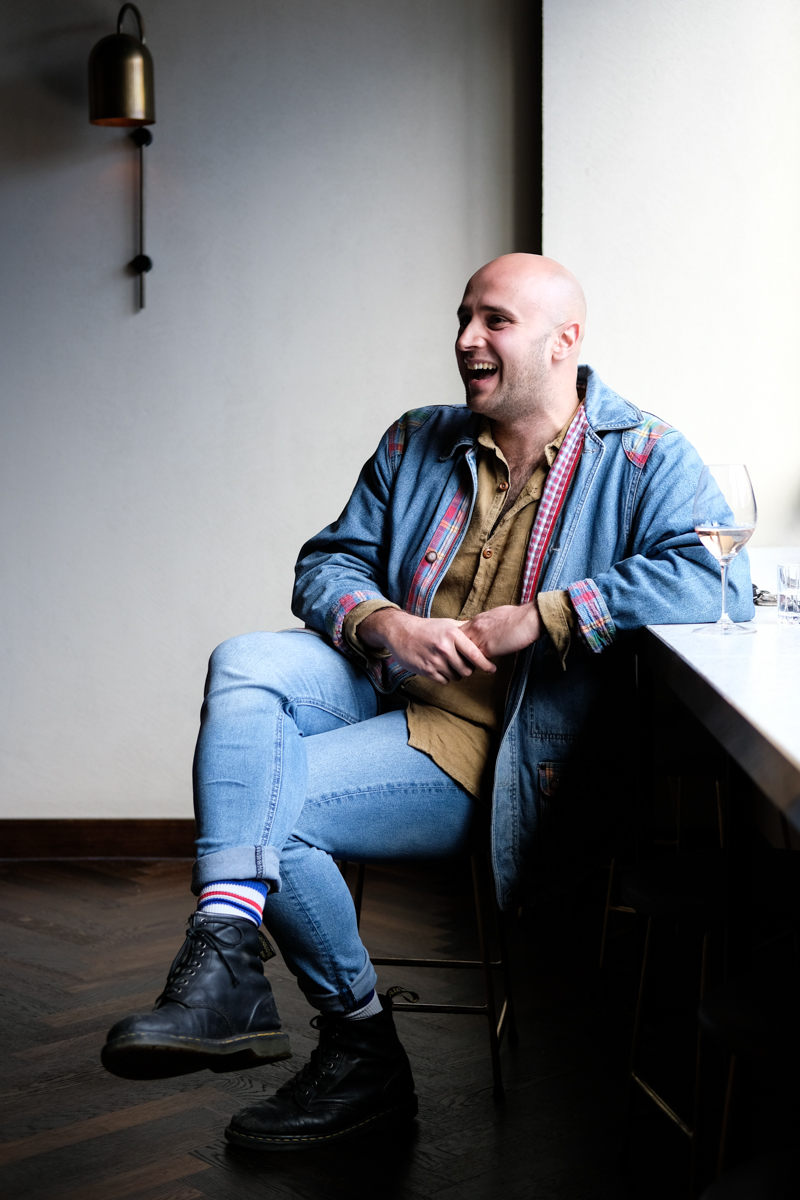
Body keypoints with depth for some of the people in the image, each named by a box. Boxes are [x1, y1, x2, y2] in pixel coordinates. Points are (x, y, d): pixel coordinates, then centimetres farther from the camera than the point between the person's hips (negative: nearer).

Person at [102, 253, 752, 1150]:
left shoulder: (646, 459, -2)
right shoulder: (416, 444, 15)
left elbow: (717, 580, -19)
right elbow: (326, 563, 14)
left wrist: (535, 618, -21)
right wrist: (384, 623, -10)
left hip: (495, 747, -6)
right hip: (390, 686, 6)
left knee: (270, 803, -22)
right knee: (243, 665, -22)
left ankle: (361, 1047, -2)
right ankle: (222, 956, -33)